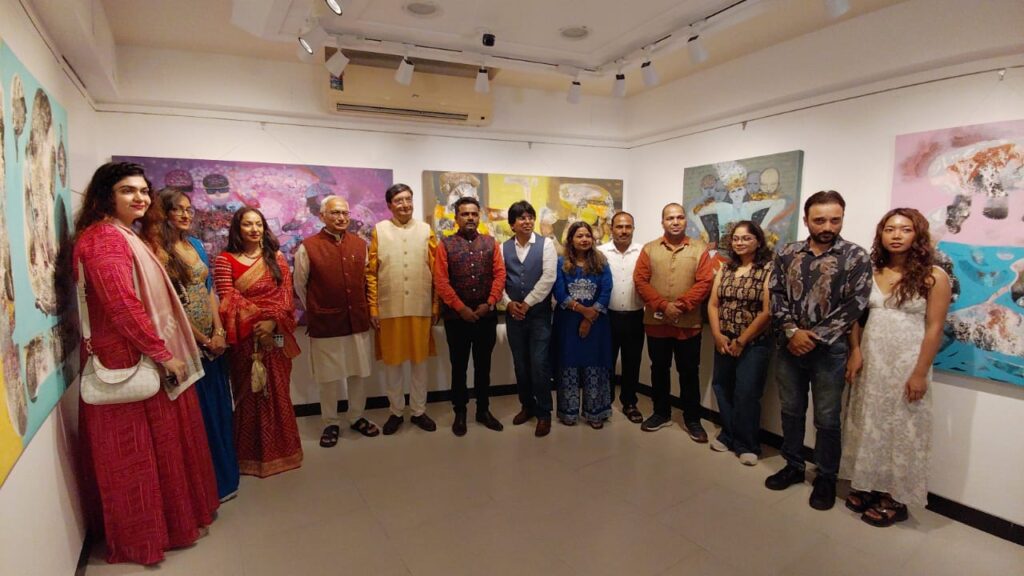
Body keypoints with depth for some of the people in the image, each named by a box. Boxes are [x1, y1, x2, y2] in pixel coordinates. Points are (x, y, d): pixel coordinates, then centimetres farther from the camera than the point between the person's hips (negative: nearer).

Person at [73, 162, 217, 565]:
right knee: (139, 448, 3)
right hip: (130, 361, -10)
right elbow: (122, 305, -24)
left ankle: (166, 520, 35)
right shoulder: (103, 238, -16)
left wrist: (164, 351, 18)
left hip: (145, 357, 10)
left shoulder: (125, 236, 17)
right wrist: (162, 353, -19)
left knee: (160, 441, 19)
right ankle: (143, 535, 20)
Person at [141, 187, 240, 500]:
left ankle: (224, 476, 33)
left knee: (218, 407, 15)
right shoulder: (156, 251, -12)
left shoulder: (194, 243, 10)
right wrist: (204, 340, -9)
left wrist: (218, 331, -2)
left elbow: (210, 289, 9)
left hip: (212, 339, 7)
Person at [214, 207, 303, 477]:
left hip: (275, 335, 2)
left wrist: (273, 322, -17)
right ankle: (252, 455, 19)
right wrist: (257, 322, -18)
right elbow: (229, 301, -8)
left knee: (278, 393, 9)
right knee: (249, 394, 6)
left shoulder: (276, 259, 8)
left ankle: (279, 450, 23)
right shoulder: (225, 260, 0)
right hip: (245, 338, -2)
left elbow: (286, 295, -1)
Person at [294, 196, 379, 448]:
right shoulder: (308, 247, -7)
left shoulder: (360, 244, 4)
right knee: (328, 377, 9)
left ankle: (357, 417, 31)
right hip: (325, 324, -3)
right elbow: (300, 286, 2)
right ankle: (331, 424, 25)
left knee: (359, 373, 13)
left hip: (358, 321, 4)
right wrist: (315, 312, 9)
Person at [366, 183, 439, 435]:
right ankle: (396, 412, 25)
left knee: (420, 360, 10)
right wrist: (373, 307, -4)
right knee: (392, 361, 9)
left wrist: (436, 306, 2)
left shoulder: (426, 231, 4)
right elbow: (371, 273, 0)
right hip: (389, 309, -1)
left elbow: (435, 272, 4)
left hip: (421, 308, 1)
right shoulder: (379, 231, 1)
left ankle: (419, 411, 25)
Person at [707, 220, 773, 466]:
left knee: (746, 394, -2)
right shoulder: (725, 268, 9)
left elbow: (767, 312, -14)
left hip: (754, 344, -5)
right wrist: (718, 335, -6)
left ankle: (747, 445, 16)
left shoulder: (769, 270, -9)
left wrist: (741, 341, -12)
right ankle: (728, 435, 28)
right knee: (722, 388, 10)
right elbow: (713, 303, 6)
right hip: (723, 342, 5)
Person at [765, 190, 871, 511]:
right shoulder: (786, 254, 3)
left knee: (827, 419, 9)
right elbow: (776, 296, 0)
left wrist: (814, 338, -14)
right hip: (789, 347, 3)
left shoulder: (855, 256, -5)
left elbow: (854, 306, -11)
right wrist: (791, 332, -13)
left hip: (829, 351, -3)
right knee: (791, 411, 15)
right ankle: (793, 466, 33)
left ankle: (826, 478, 27)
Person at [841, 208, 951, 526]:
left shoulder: (933, 277, -7)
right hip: (870, 362, 4)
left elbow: (934, 329, -9)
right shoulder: (869, 272, 4)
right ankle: (866, 485, 28)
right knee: (867, 424, 12)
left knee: (901, 429, 6)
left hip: (907, 365, -4)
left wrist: (920, 373, -12)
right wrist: (855, 352, -3)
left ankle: (895, 498, 21)